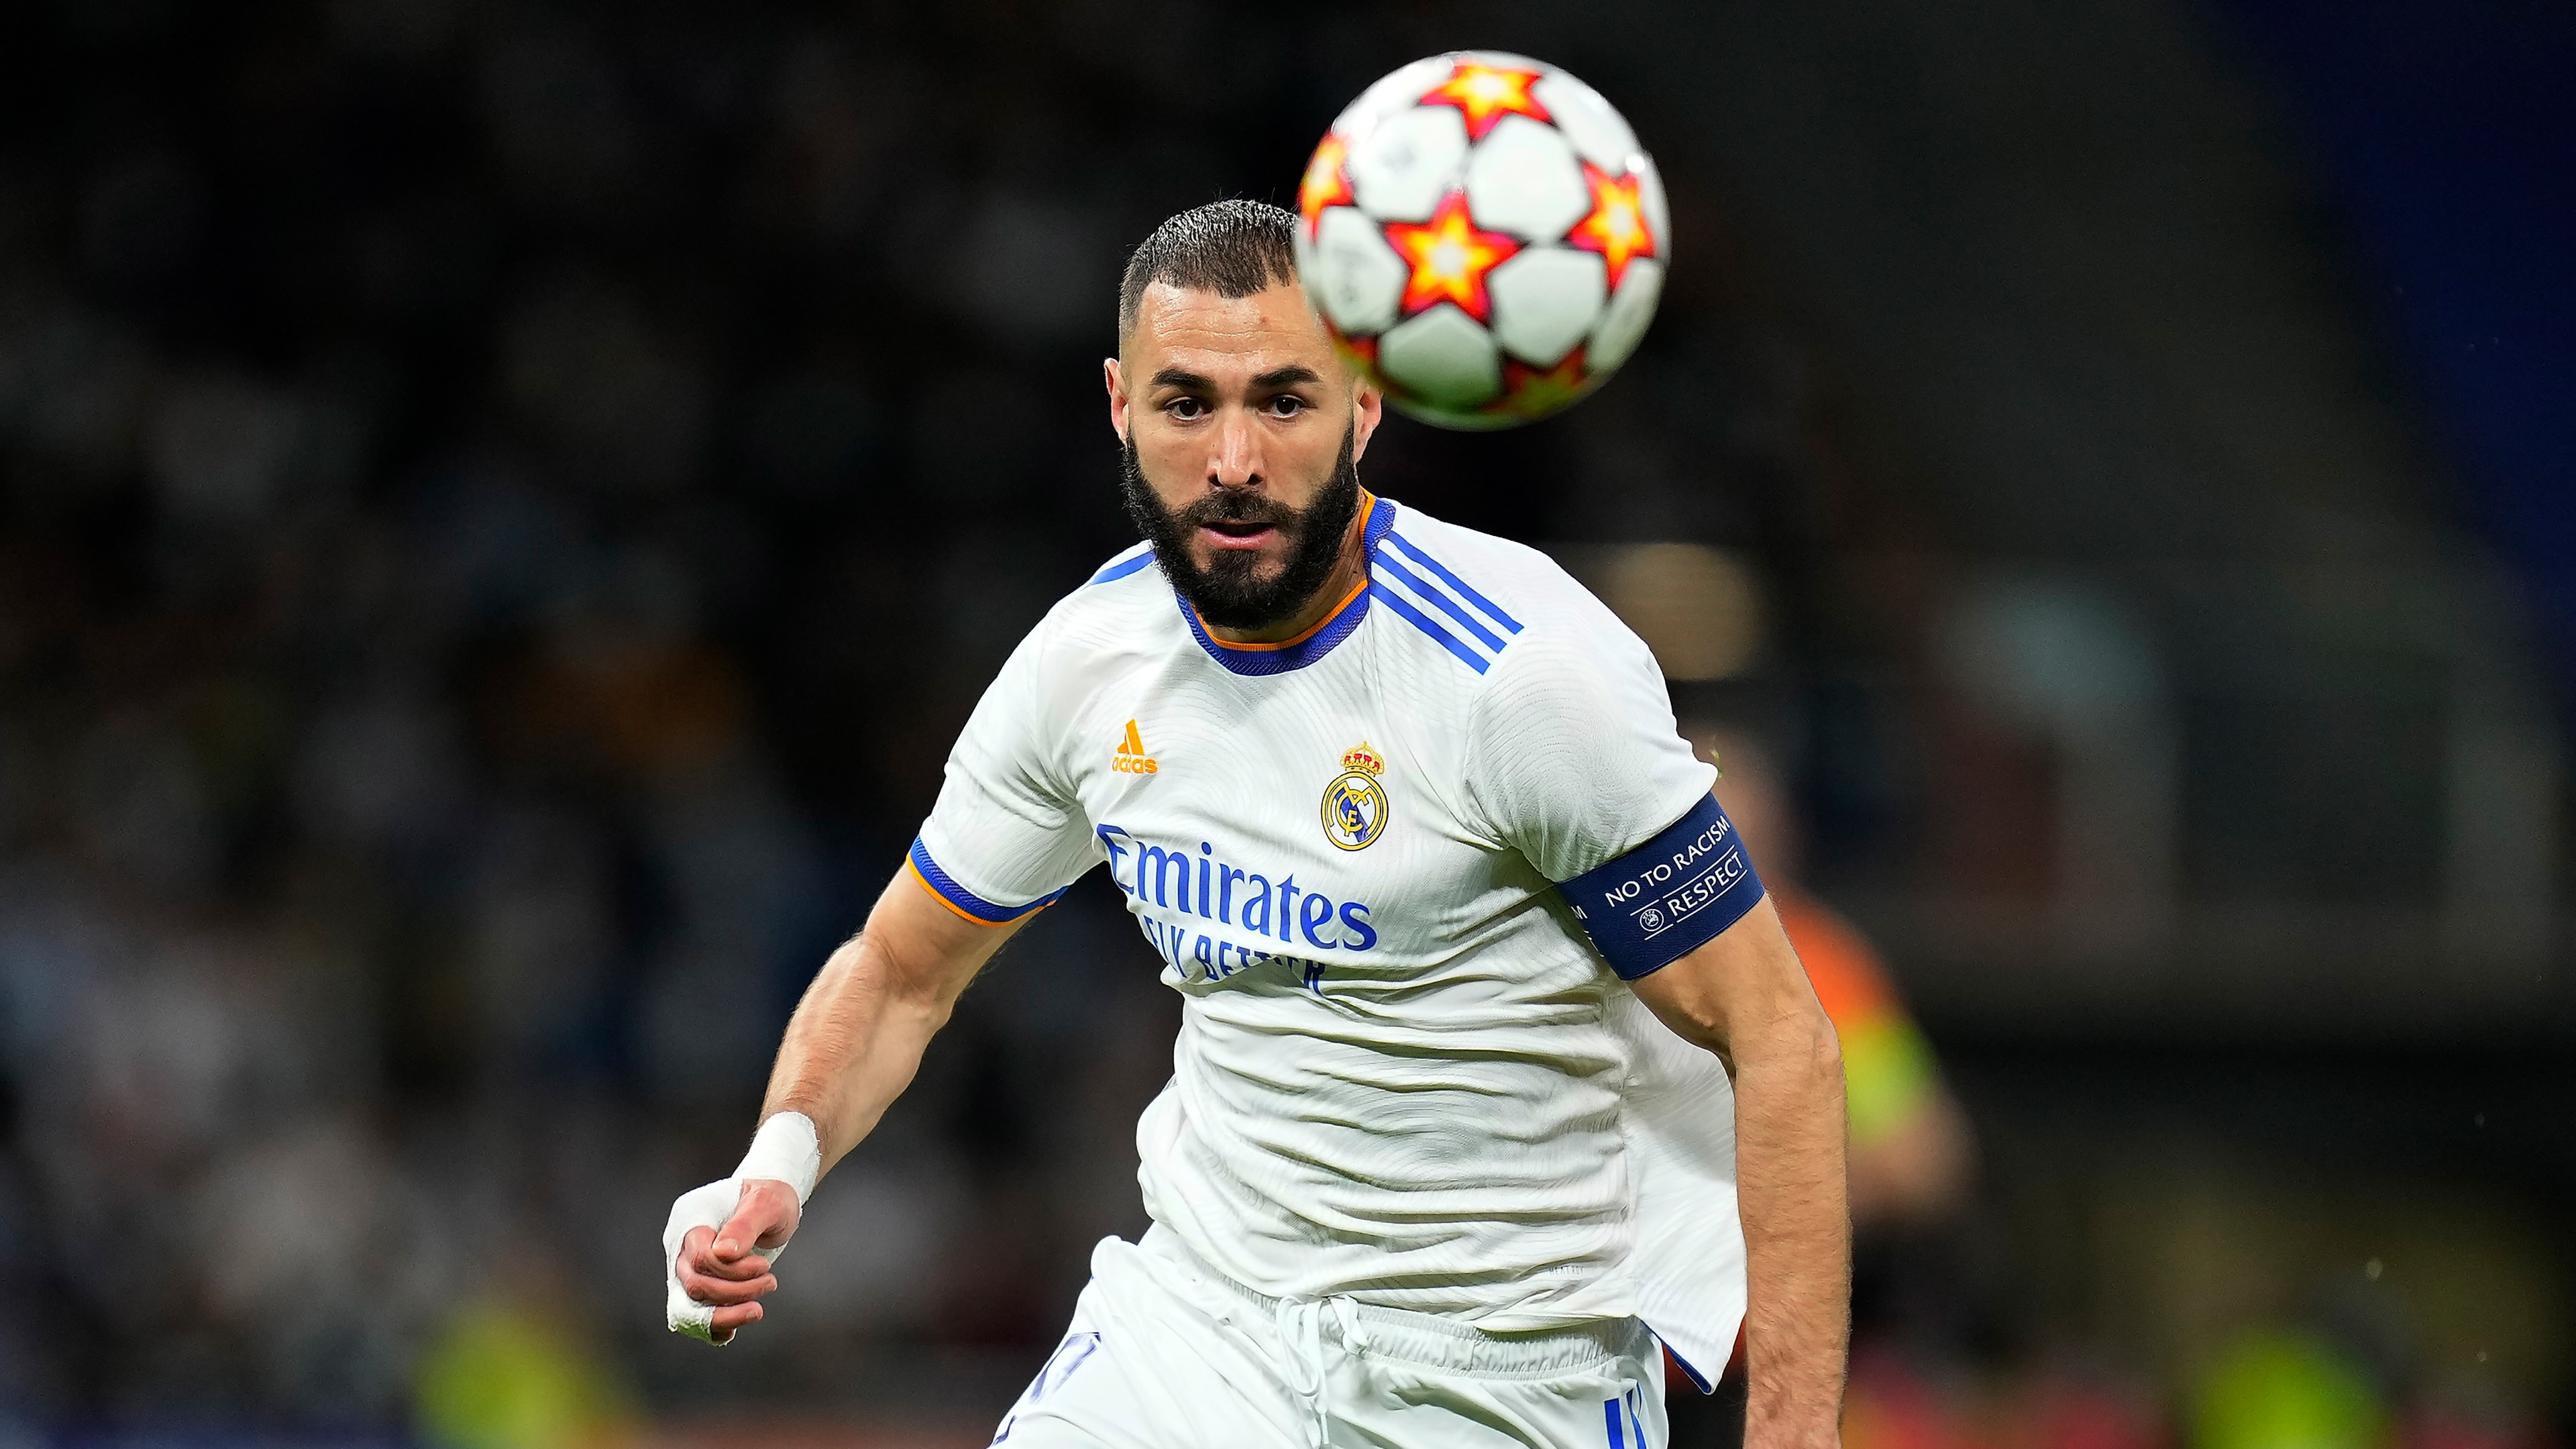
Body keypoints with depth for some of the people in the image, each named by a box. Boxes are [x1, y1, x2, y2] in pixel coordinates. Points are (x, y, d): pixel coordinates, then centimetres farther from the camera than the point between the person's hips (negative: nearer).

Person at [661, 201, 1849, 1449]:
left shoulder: (1529, 672, -20)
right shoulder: (1088, 657, -3)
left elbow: (1778, 1039, -16)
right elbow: (898, 971, 12)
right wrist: (780, 1161, -9)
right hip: (1195, 1322, 4)